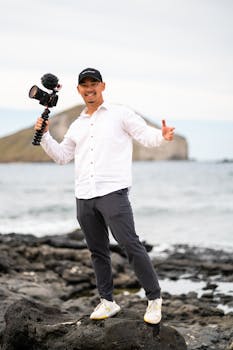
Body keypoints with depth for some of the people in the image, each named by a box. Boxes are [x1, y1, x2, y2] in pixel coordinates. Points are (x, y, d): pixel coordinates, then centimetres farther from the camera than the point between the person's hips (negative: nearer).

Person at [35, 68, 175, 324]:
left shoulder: (120, 114, 5)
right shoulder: (77, 126, 21)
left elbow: (146, 137, -1)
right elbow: (61, 156, 28)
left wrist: (162, 135, -24)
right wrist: (44, 136, 13)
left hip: (112, 192, -6)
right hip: (84, 197, 6)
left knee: (130, 245, -13)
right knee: (97, 252, 10)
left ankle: (154, 299, -4)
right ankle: (107, 302, 18)